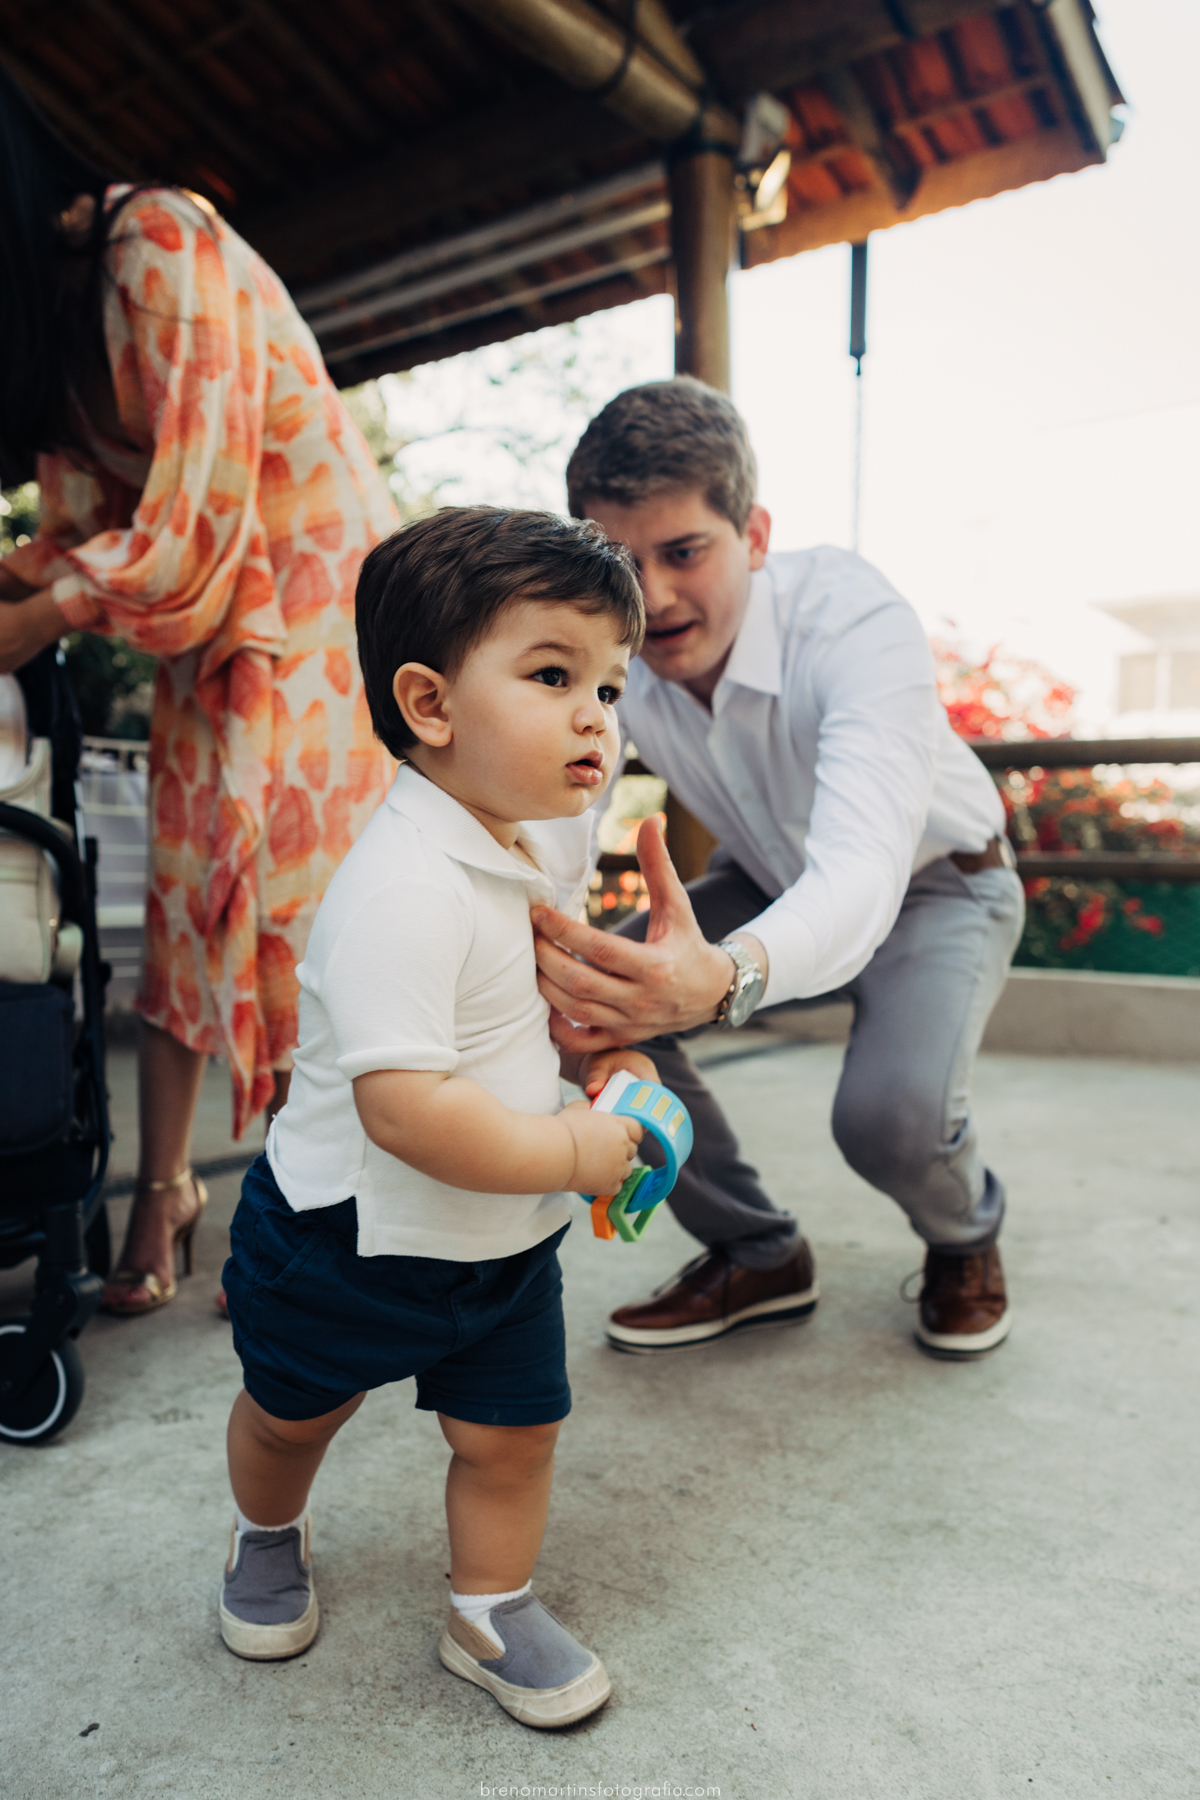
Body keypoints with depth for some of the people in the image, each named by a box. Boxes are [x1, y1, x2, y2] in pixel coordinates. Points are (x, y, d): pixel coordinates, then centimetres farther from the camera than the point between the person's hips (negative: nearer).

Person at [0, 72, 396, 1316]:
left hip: (313, 591, -8)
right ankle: (160, 1188, 14)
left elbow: (191, 516, -21)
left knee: (301, 897, -10)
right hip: (200, 613, 8)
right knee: (185, 897, 5)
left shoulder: (158, 244, -17)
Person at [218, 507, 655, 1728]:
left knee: (512, 1433, 12)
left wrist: (603, 1052, -2)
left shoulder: (554, 833, -6)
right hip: (348, 1234, -5)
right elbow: (404, 1106, -37)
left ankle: (490, 1615, 39)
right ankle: (268, 1535, 55)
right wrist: (575, 1153, -26)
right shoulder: (403, 888, -34)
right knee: (292, 1412, 23)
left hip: (504, 1238, 6)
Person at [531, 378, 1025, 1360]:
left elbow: (862, 867, -49)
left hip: (933, 883, -4)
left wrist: (726, 978, -71)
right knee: (590, 999, -18)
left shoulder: (855, 620, -35)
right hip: (773, 885, 5)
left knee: (890, 1109, -32)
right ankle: (756, 1255, 4)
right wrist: (543, 951, -47)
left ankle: (964, 1238, 9)